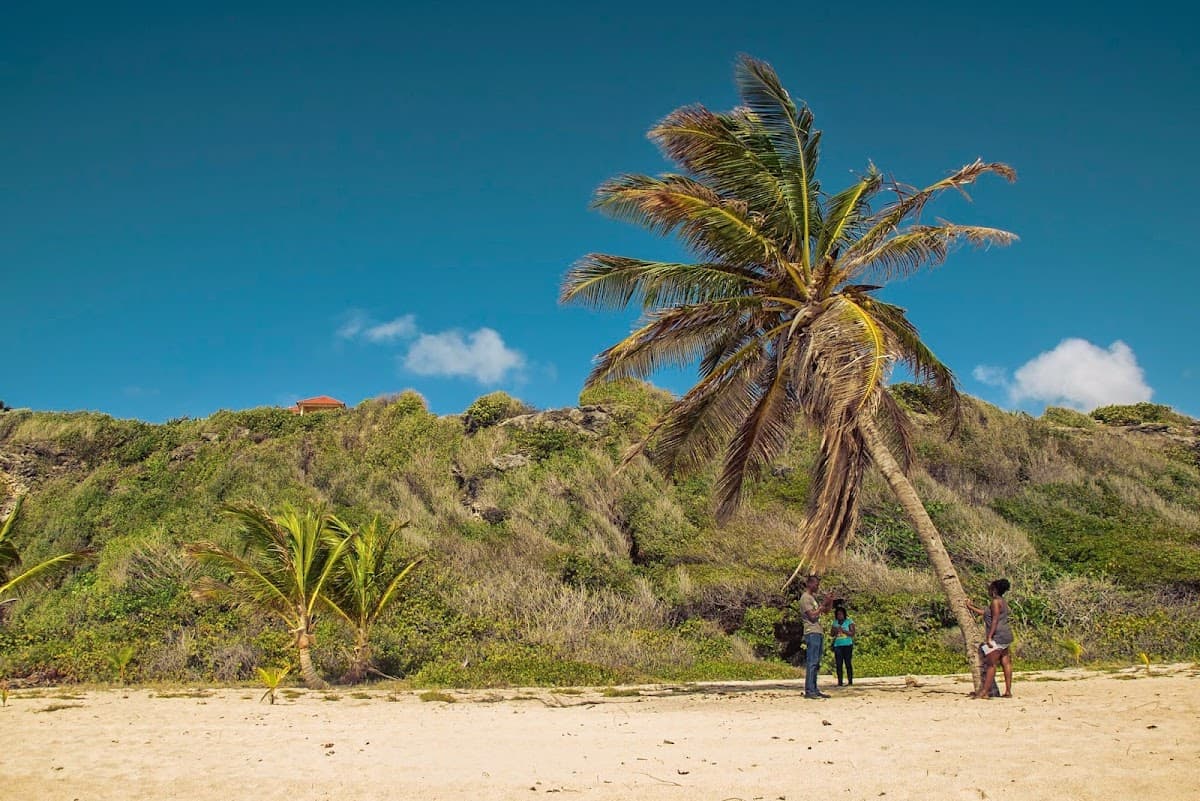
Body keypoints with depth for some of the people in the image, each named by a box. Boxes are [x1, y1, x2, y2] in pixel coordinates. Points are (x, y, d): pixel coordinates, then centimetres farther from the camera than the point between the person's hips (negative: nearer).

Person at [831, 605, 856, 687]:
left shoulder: (849, 621, 2)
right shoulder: (835, 622, 14)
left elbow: (852, 633, -4)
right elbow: (832, 634, 17)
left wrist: (843, 630, -15)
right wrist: (835, 631, -5)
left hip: (847, 645, -4)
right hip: (837, 645, 4)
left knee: (848, 663, -7)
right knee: (839, 664, -1)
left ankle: (850, 681, -4)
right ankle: (839, 682, -1)